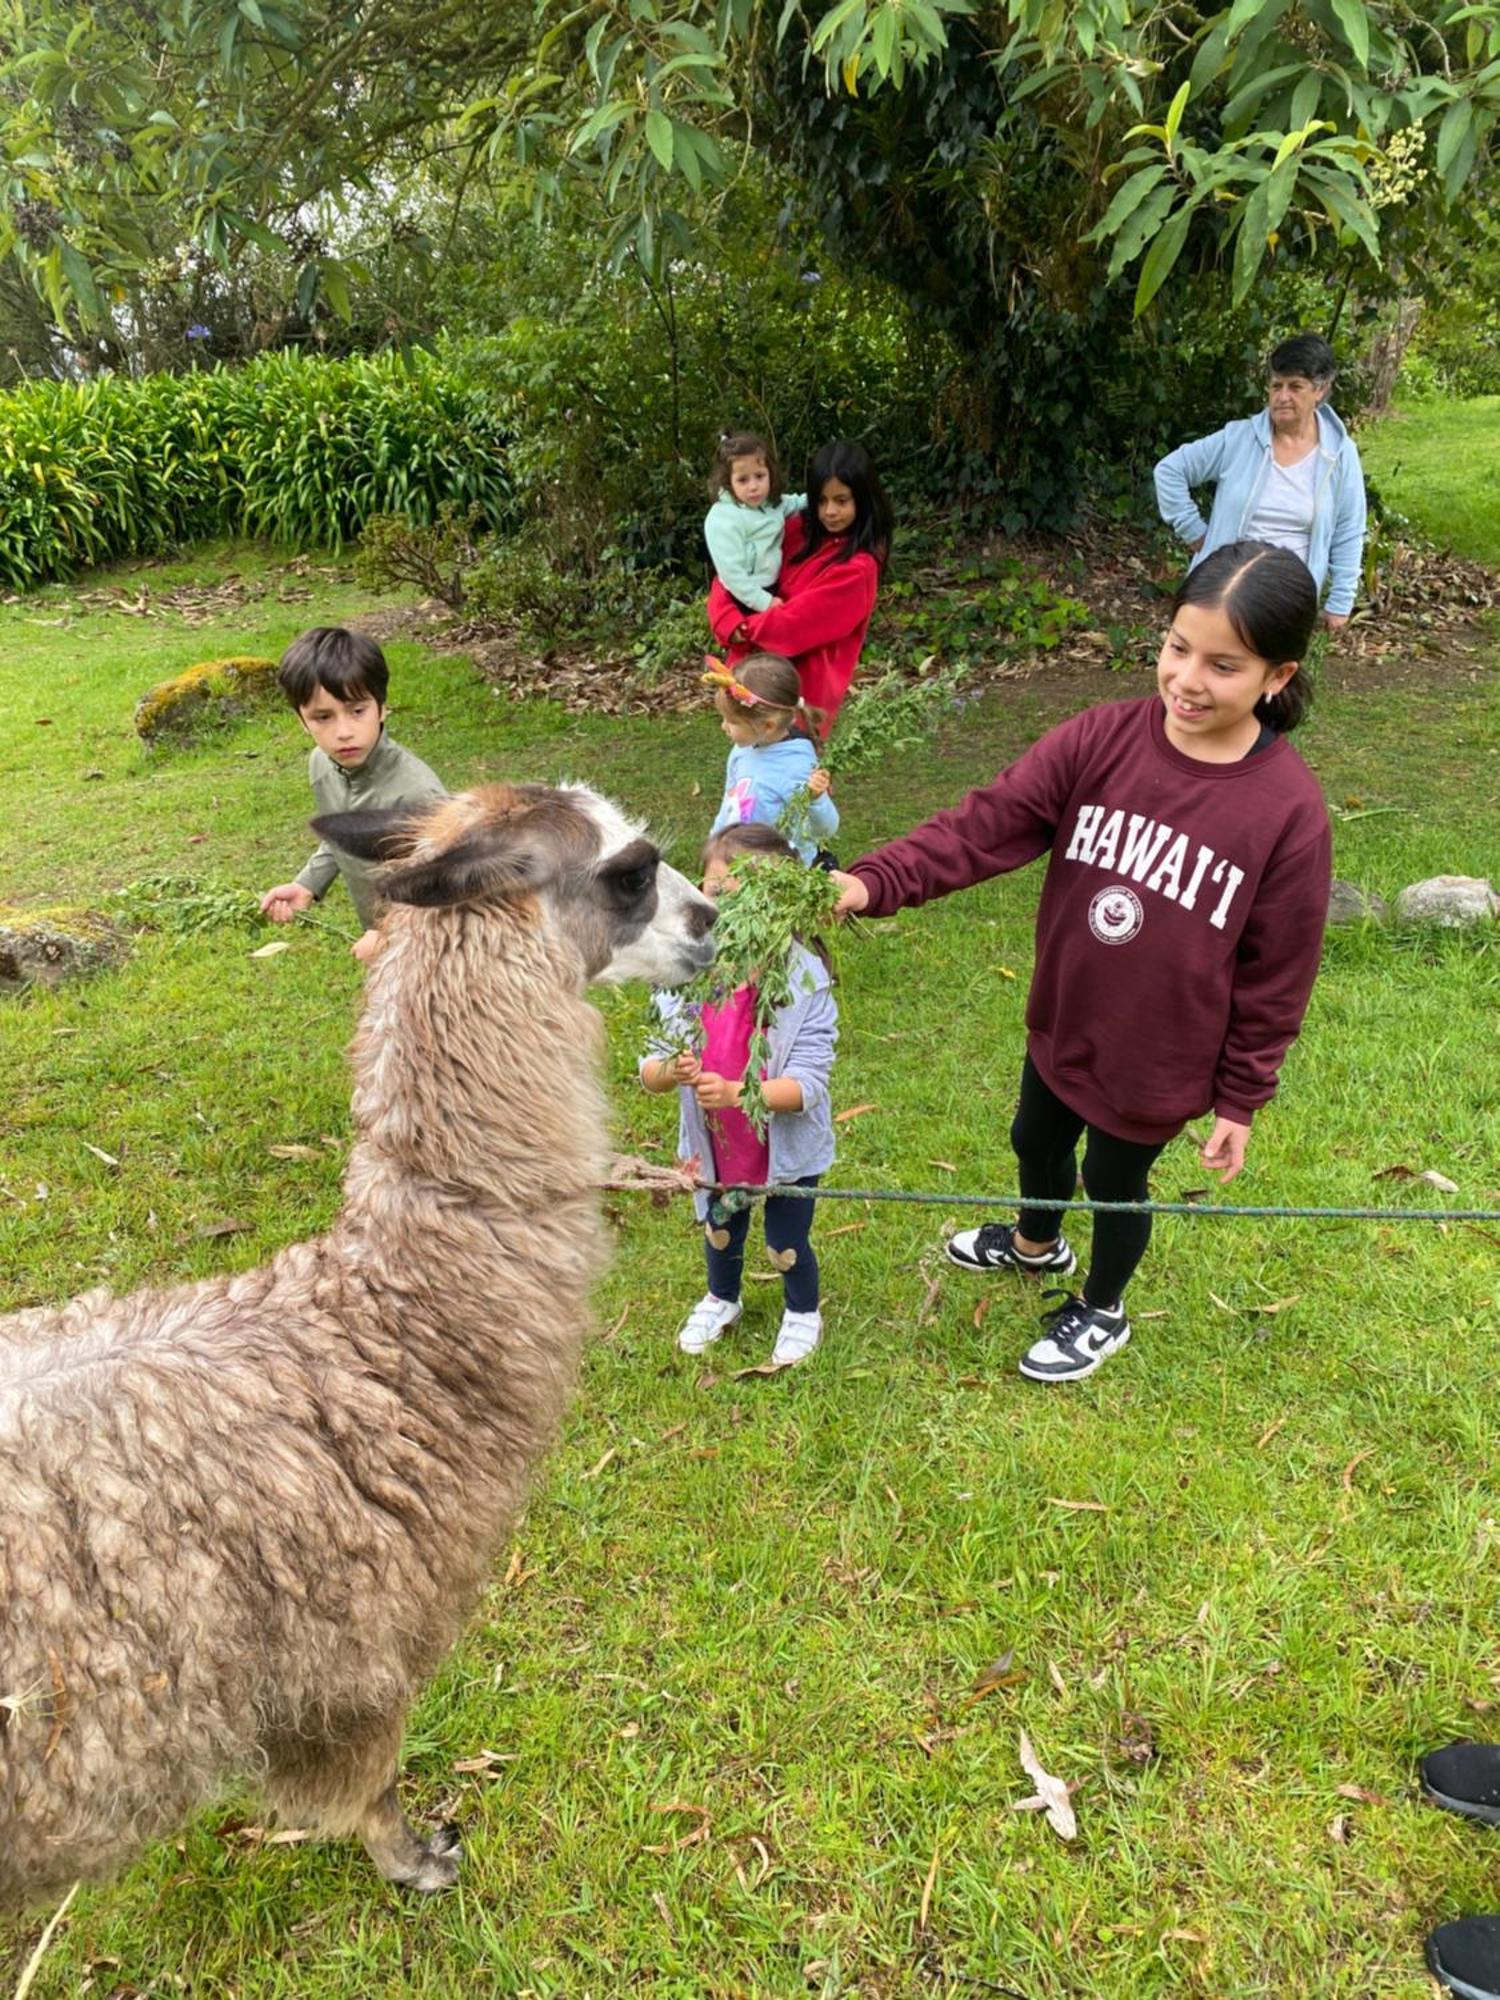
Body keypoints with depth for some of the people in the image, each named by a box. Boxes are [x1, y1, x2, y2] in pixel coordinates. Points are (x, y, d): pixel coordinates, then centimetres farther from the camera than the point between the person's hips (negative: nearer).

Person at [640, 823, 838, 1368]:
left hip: (787, 1150, -4)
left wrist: (732, 1092, -42)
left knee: (787, 1246, 18)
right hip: (715, 1147, 4)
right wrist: (670, 1069, -35)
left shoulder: (804, 981, -27)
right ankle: (721, 1299, 60)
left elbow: (807, 1084, -29)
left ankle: (802, 1314, 51)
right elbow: (650, 1070, -11)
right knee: (720, 1233, 29)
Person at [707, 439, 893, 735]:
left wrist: (745, 627, -7)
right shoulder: (798, 531, 2)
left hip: (805, 683, -7)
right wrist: (731, 623, -16)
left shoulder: (858, 568, -17)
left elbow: (798, 621, -20)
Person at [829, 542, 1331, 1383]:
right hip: (1061, 1023, 4)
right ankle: (1037, 1244, 63)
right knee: (1036, 1143, 28)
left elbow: (1275, 974, -14)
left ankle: (1102, 1313, 52)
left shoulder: (1290, 809, -23)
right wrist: (874, 882, -36)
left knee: (1115, 1184, 19)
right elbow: (990, 824, -22)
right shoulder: (1101, 741, -16)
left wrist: (1241, 1098, -6)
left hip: (1159, 1057, -4)